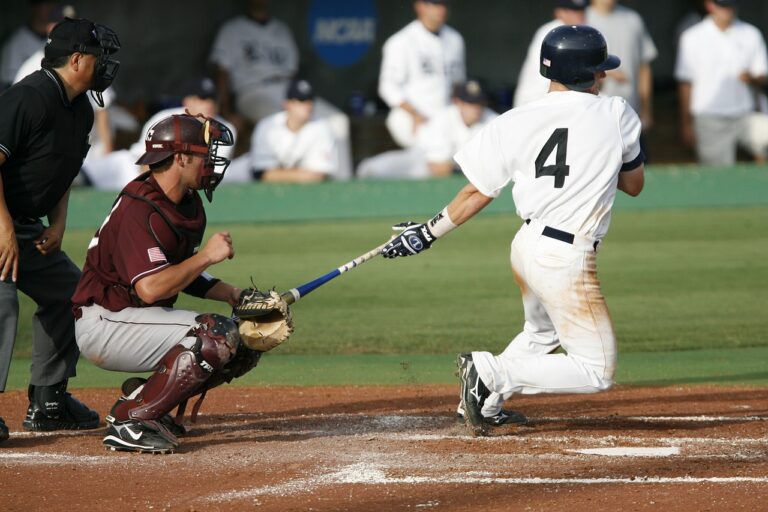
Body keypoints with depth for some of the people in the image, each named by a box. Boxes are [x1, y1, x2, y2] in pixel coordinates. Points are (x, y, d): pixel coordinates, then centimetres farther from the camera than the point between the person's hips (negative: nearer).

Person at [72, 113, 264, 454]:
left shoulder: (190, 204, 9)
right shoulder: (140, 209, -22)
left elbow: (181, 274, 16)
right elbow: (150, 287, -31)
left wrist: (231, 294, 1)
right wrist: (206, 256, -22)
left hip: (142, 319, 10)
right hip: (103, 325, -10)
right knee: (217, 336, -26)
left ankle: (143, 397, 7)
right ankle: (130, 421, -21)